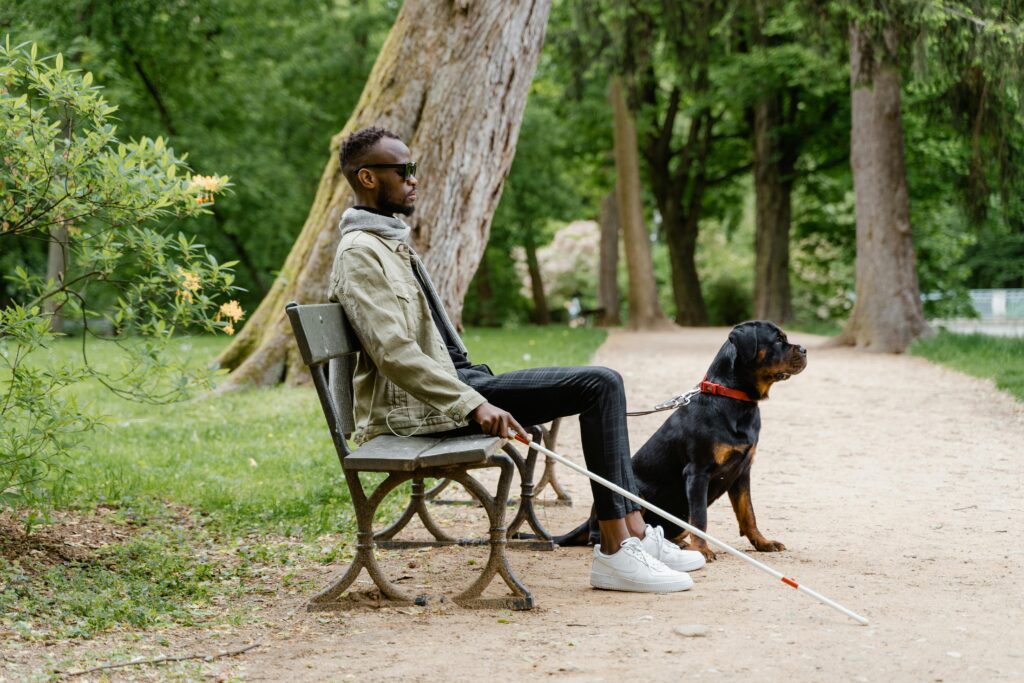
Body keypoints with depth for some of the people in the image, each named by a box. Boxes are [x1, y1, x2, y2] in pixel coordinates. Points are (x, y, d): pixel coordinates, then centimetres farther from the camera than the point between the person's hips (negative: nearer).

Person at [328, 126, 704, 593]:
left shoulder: (391, 241, 21)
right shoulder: (360, 252, -11)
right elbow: (394, 355, -22)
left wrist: (480, 392, 18)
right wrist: (475, 406, -28)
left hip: (451, 384, 10)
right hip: (421, 406, -10)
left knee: (602, 385, 3)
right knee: (599, 385, -17)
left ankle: (633, 533, -2)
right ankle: (616, 549, -18)